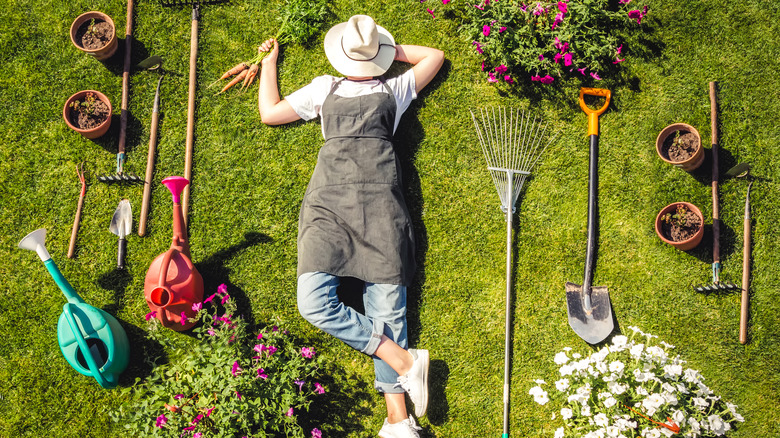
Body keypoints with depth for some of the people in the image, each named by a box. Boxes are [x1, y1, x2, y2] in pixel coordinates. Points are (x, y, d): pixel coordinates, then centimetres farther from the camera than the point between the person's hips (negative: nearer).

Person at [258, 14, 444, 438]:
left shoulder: (394, 89, 24)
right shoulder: (324, 89, 26)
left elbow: (435, 56, 36)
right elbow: (269, 112, 31)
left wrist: (391, 48, 33)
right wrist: (268, 62, 38)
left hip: (380, 203, -1)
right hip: (328, 204, 1)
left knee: (386, 307, -11)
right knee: (314, 302, -22)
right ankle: (405, 361, -16)